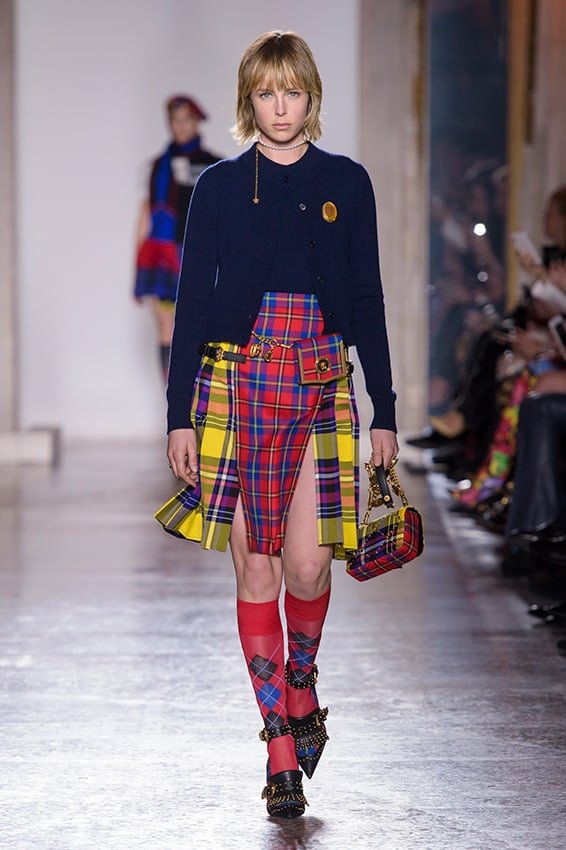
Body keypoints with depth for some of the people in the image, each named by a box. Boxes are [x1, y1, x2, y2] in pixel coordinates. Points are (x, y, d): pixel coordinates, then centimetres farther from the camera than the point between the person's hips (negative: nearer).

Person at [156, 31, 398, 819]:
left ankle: (301, 681, 27)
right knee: (256, 569, 0)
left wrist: (384, 410, 6)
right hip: (235, 385, 0)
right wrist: (180, 414, -1)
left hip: (321, 387, 0)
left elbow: (367, 301, 9)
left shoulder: (346, 183, 7)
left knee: (308, 566, -6)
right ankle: (282, 747, 7)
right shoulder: (220, 186, 4)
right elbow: (192, 301, 4)